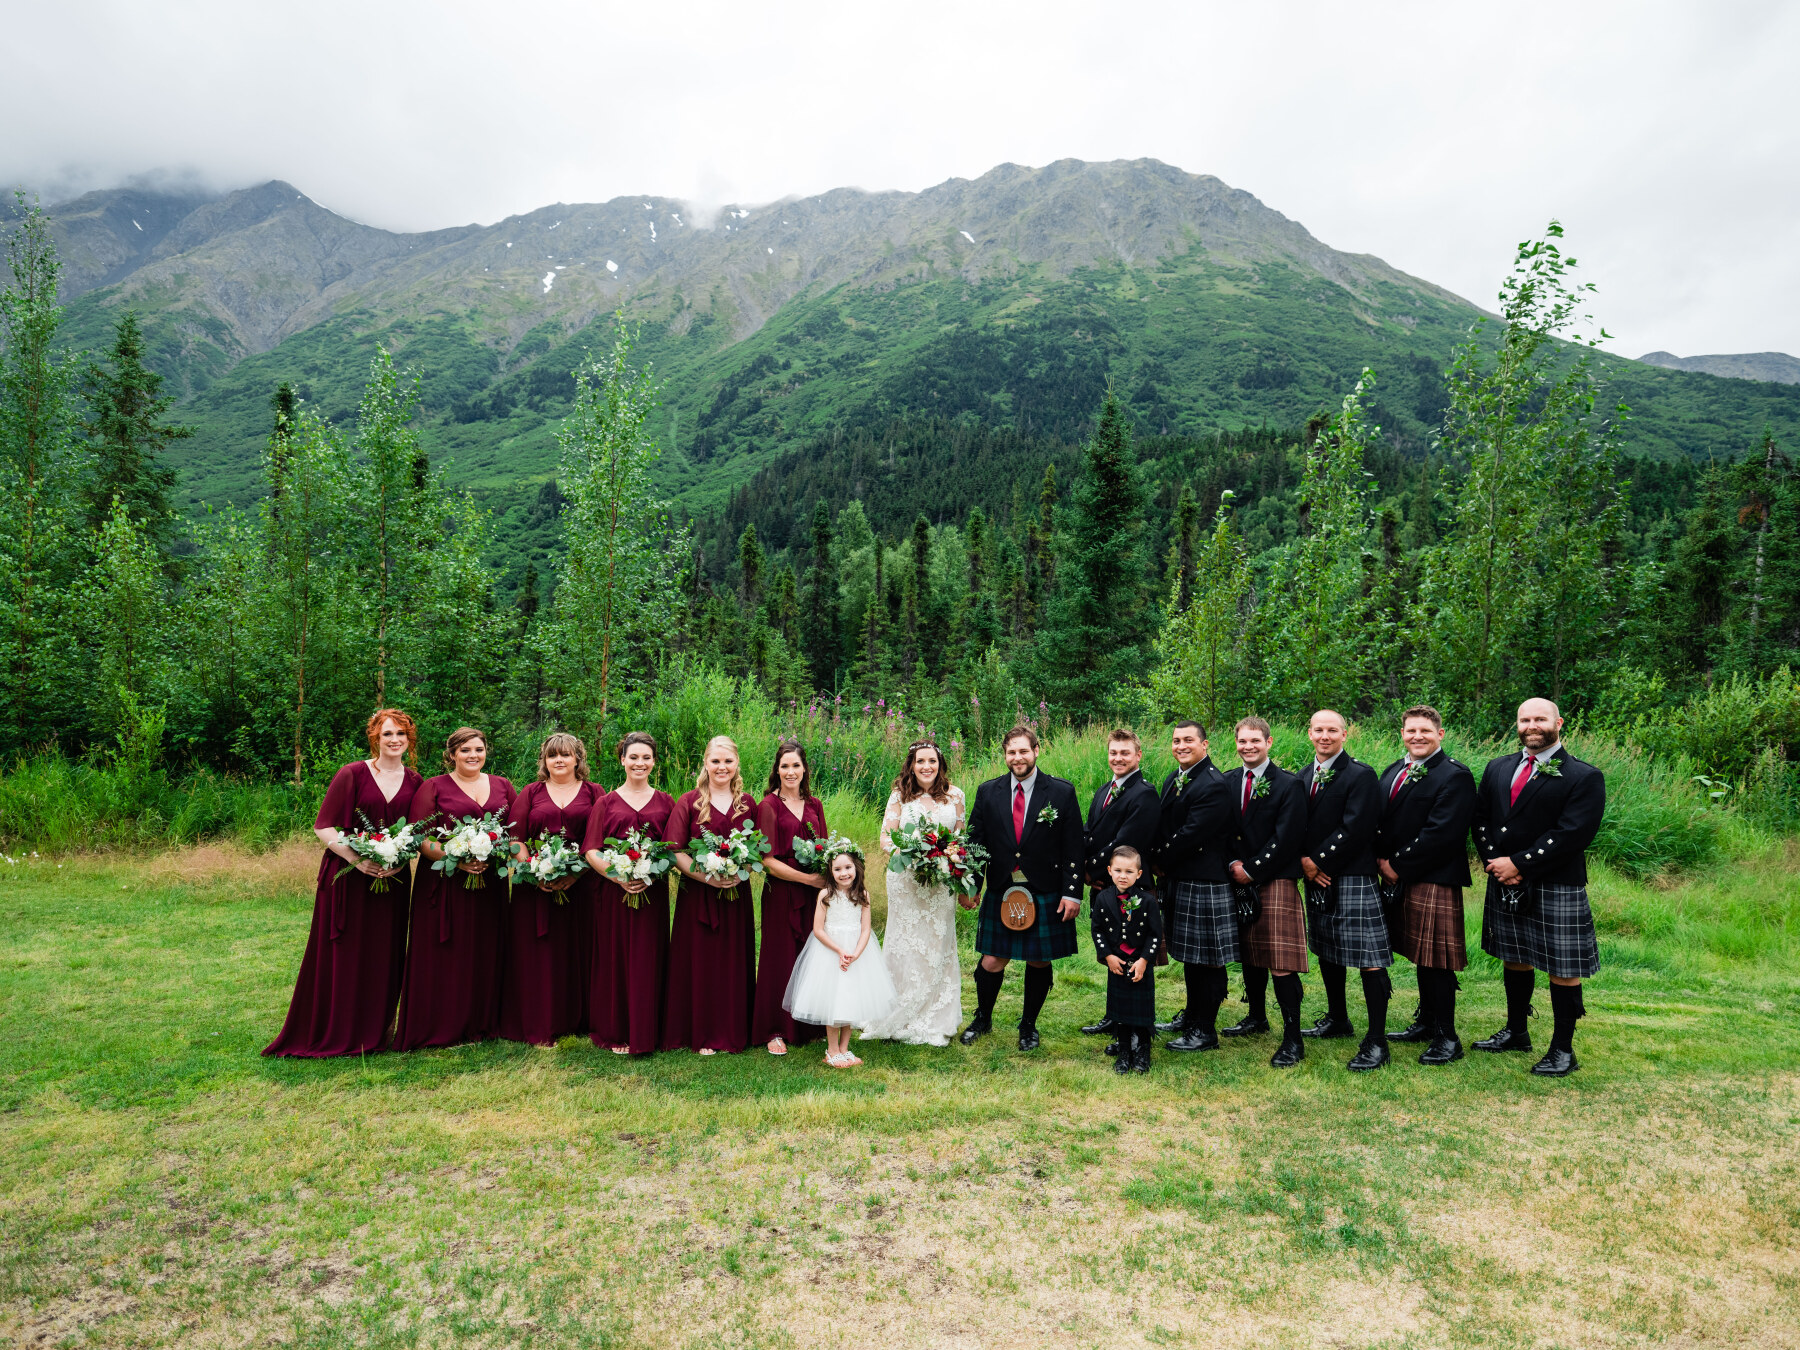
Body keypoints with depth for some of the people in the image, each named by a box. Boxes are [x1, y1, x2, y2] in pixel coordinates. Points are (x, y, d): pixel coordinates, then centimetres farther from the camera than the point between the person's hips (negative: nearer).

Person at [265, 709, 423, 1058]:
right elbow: (323, 827, -7)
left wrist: (400, 858, -9)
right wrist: (358, 860, -17)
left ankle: (372, 1034, 22)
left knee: (384, 958, 8)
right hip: (347, 880, -3)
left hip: (393, 881, 3)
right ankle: (330, 1034, 16)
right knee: (340, 958, 1)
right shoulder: (352, 774, -5)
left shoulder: (415, 781, 6)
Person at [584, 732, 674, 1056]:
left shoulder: (665, 802, 9)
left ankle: (643, 1034, 12)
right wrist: (618, 877, -15)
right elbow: (591, 851, 0)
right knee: (615, 961, 3)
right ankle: (616, 1032, 15)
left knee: (647, 962, 2)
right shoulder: (606, 802, 7)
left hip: (653, 893, 0)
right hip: (614, 892, 0)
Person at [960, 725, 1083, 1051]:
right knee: (991, 963, 5)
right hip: (1000, 893, 1)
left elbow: (1073, 848, -3)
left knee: (1039, 962, 9)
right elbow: (976, 841, 7)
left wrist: (1072, 892, -7)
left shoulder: (1062, 792, -3)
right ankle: (983, 1019, 30)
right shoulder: (988, 792, 3)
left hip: (1045, 896, -1)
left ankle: (1029, 1026, 30)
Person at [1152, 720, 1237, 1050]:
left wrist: (1161, 862, -9)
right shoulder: (1173, 779, 12)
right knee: (1189, 955, 20)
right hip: (1178, 880, 9)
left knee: (1206, 958, 1)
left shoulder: (1214, 785, -18)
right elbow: (1163, 827, 14)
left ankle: (1205, 1031, 10)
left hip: (1205, 883, -9)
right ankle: (1191, 1016, 35)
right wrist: (1161, 864, 0)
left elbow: (1191, 835, -21)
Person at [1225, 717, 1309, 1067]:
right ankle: (1257, 1016, 34)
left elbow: (1285, 839, -12)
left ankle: (1293, 1039, -1)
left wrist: (1251, 870, -12)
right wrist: (1234, 864, -5)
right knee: (1249, 954, 16)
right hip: (1240, 880, 6)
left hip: (1275, 881, -6)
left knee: (1281, 962, -7)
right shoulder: (1228, 782, 9)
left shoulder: (1288, 785, -7)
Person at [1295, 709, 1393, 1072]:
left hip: (1353, 878, -7)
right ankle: (1337, 1020, 34)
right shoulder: (1303, 777, 12)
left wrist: (1319, 860, -12)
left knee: (1369, 958, -7)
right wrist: (1304, 861, -4)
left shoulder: (1361, 776, -10)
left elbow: (1354, 830, -17)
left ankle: (1376, 1041, -2)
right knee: (1326, 951, 18)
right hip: (1317, 878, 8)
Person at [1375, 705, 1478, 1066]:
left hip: (1435, 880, -8)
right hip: (1399, 878, 8)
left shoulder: (1454, 777, -11)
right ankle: (1426, 1022, 29)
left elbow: (1441, 834, -19)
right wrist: (1383, 860, 0)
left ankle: (1446, 1037, 6)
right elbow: (1383, 822, 18)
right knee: (1420, 955, 17)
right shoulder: (1392, 772, 15)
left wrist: (1398, 865, -15)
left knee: (1436, 960, -3)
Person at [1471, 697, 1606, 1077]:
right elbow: (1481, 819, 8)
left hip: (1556, 888, -5)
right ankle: (1516, 1032, 34)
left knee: (1562, 970, 3)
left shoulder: (1584, 777, -8)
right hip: (1505, 886, 6)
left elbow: (1572, 835, -17)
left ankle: (1563, 1049, 15)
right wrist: (1496, 863, -7)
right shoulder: (1497, 769, 10)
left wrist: (1518, 864, -18)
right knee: (1514, 960, 18)